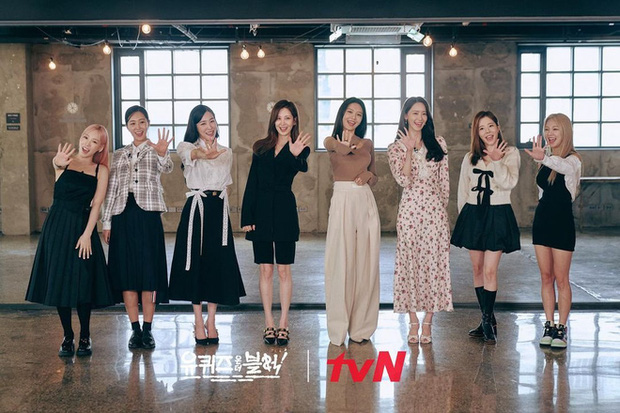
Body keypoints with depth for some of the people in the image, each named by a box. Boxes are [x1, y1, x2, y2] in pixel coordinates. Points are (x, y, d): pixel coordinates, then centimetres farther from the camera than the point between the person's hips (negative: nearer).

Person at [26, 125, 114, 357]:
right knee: (59, 282, 3)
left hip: (83, 226, 0)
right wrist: (59, 162, -47)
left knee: (83, 283, -2)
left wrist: (87, 234, -14)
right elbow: (56, 162, -22)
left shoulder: (101, 170, 4)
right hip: (58, 226, 1)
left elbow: (97, 204, -3)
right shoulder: (65, 160, 3)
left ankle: (85, 337, 13)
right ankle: (67, 337, 15)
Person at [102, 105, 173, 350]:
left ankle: (147, 329, 6)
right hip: (123, 216, 3)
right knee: (126, 272, 2)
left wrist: (162, 154, -38)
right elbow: (111, 190, 15)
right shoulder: (118, 155, 16)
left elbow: (166, 169, -16)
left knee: (149, 271, -3)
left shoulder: (155, 150, 7)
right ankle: (135, 330, 10)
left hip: (148, 215, -3)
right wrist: (106, 221, 9)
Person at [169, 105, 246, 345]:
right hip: (196, 209, -3)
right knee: (196, 264, -2)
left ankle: (211, 322, 13)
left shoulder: (226, 152, 14)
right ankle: (198, 323, 8)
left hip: (218, 210, 3)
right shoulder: (187, 146, -1)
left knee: (218, 265, 3)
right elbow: (188, 154, -27)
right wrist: (201, 154, -49)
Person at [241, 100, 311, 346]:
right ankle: (269, 322, 14)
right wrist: (246, 217, 1)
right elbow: (251, 184, 8)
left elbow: (302, 168, -23)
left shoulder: (299, 148, 1)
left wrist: (296, 155, -46)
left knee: (284, 270, 3)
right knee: (265, 270, 6)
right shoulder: (261, 147, 10)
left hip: (284, 211, -3)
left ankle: (283, 323, 11)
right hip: (261, 211, 3)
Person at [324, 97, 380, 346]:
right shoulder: (330, 141, 5)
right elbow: (340, 148, -17)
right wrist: (345, 146, -33)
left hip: (366, 204, 4)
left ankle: (361, 325, 13)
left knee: (365, 263, 4)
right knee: (341, 263, -5)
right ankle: (339, 327, 5)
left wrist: (368, 175, 1)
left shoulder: (367, 144, 15)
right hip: (342, 202, -3)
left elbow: (375, 178, 17)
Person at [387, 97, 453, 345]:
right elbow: (404, 180, -10)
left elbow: (444, 181, 12)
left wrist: (443, 206, 10)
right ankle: (413, 321, 13)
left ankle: (427, 322, 9)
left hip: (435, 209, 1)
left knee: (434, 262, 0)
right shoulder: (396, 148, 4)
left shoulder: (438, 143, 8)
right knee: (410, 262, 2)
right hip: (409, 210, -1)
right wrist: (409, 150, -15)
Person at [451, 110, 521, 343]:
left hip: (498, 215, -4)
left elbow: (509, 183, -14)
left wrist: (496, 160, -11)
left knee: (490, 271, -10)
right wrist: (464, 216, 13)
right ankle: (487, 320, 17)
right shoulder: (470, 158, 11)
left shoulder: (510, 153, 1)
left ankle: (488, 320, -1)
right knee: (477, 269, 6)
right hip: (473, 214, 4)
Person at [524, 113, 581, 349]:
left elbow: (564, 167, -38)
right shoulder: (545, 158, 9)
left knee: (561, 278, 0)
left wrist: (544, 158, -55)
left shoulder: (573, 158, -11)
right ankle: (549, 325, 16)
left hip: (562, 222, -6)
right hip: (542, 220, 6)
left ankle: (562, 328, 9)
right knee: (546, 277, 8)